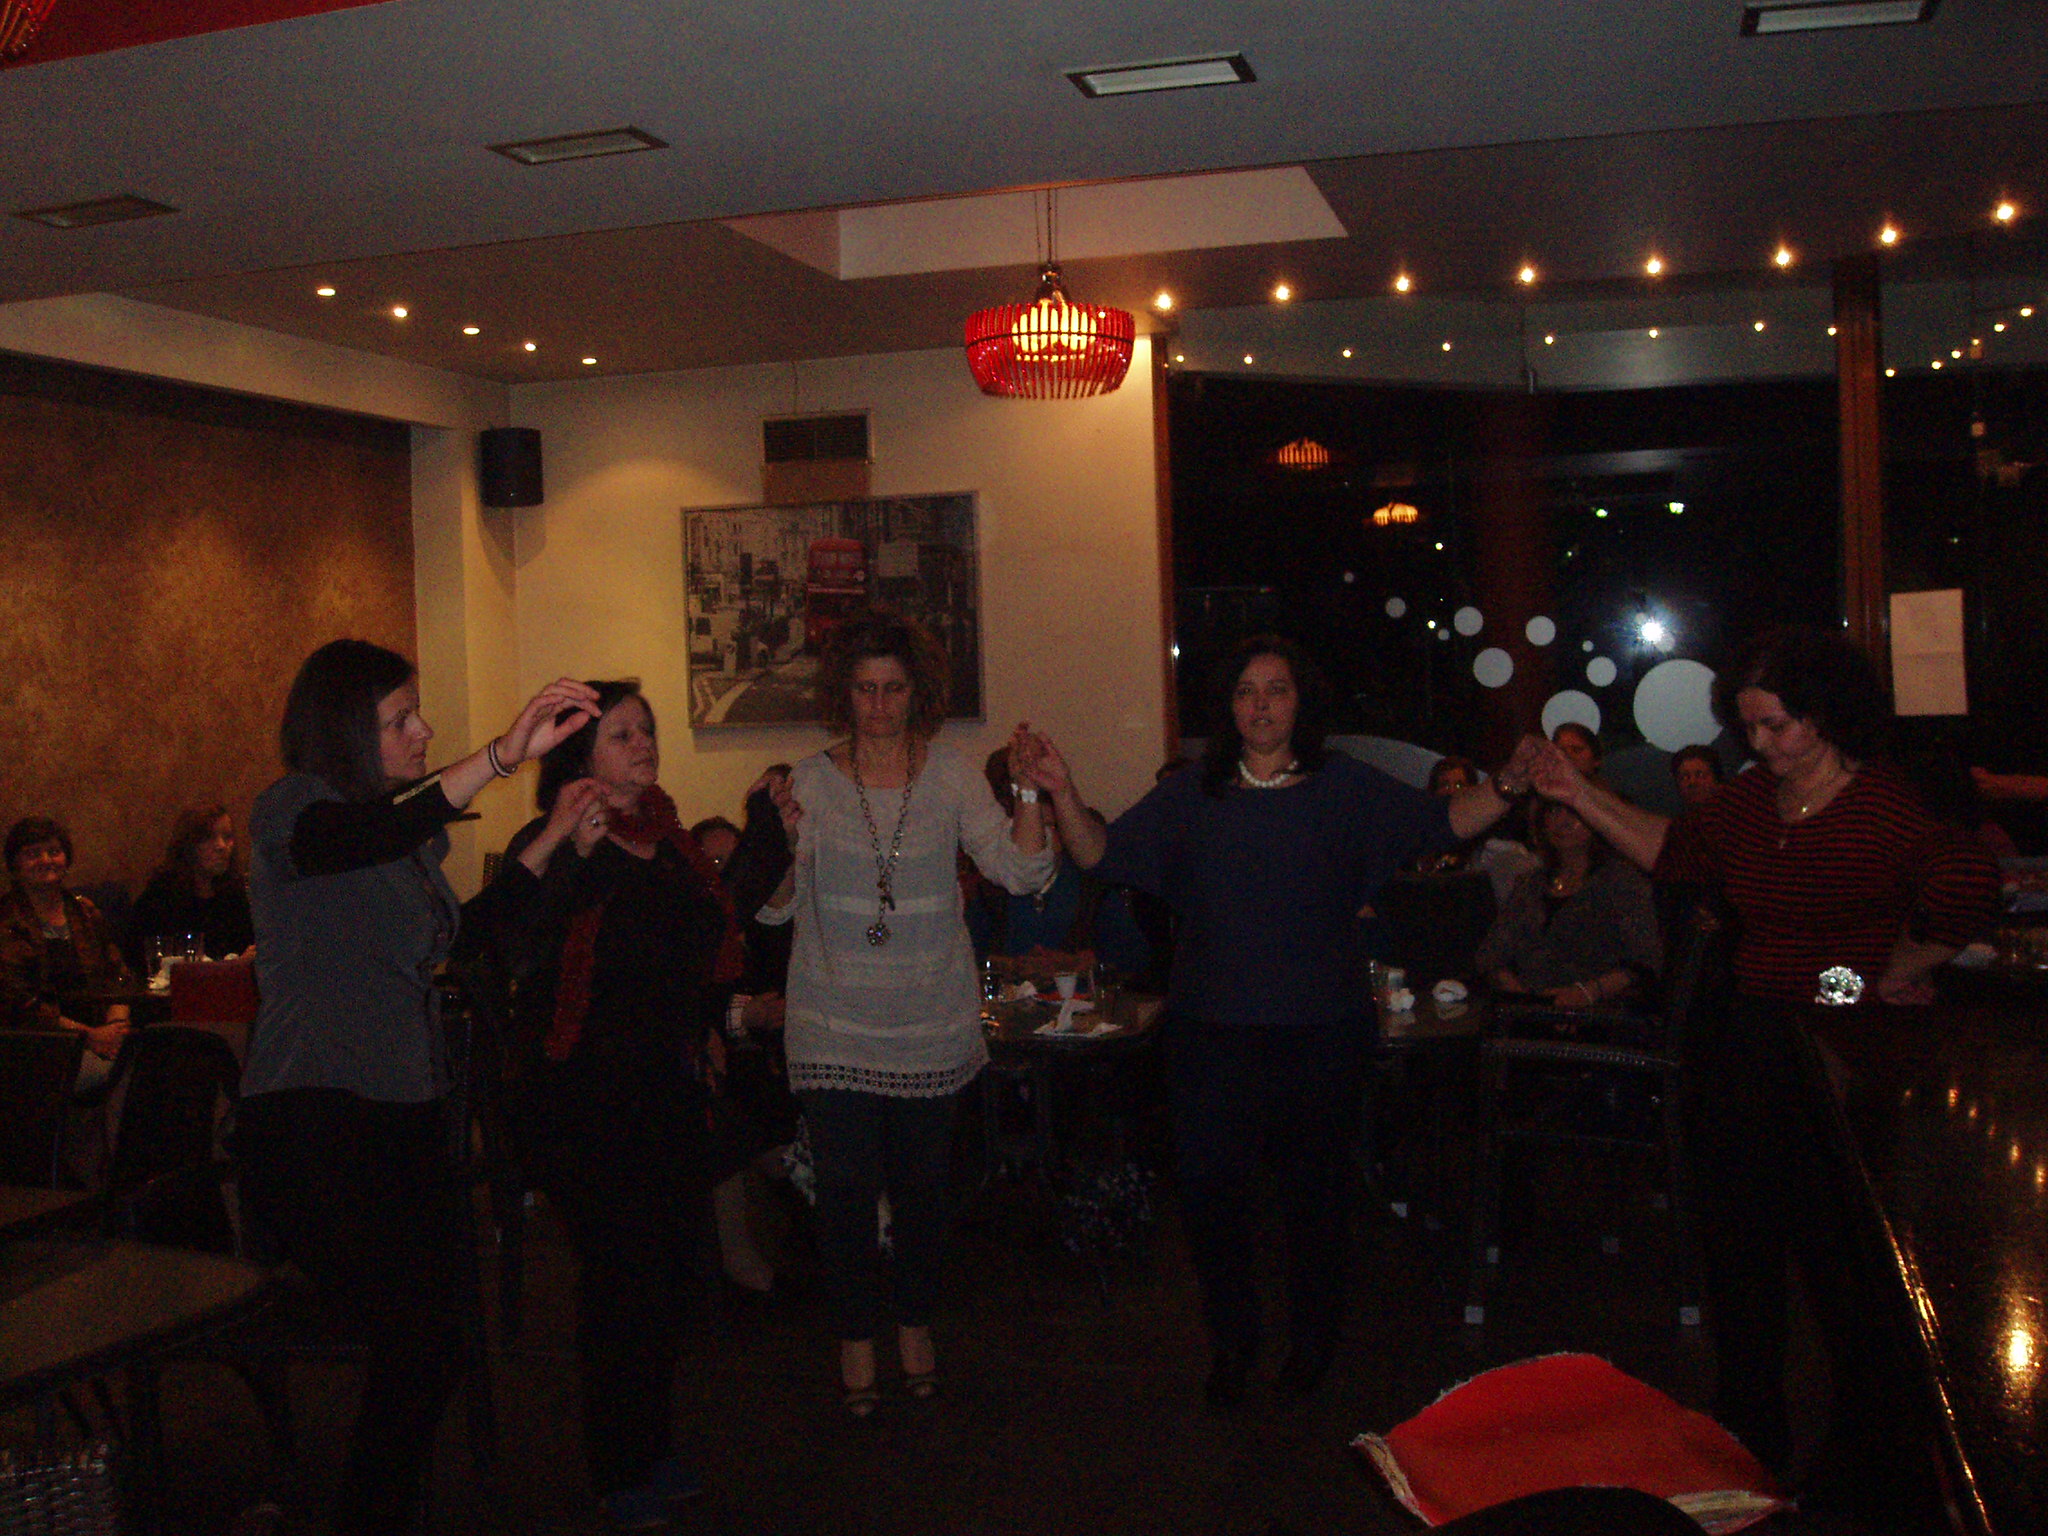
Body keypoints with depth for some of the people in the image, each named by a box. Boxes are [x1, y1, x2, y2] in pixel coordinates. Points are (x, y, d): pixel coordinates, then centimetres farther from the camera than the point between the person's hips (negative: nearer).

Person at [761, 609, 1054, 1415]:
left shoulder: (951, 773, -1)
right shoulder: (813, 781, -2)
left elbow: (1020, 871, -8)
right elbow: (776, 907, -3)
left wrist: (1032, 795, -22)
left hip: (932, 1022, 1)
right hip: (836, 1026, -1)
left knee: (922, 1181, 12)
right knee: (845, 1184, 3)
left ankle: (914, 1319, 34)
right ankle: (856, 1332, 24)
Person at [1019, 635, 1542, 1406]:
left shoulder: (1345, 787, 2)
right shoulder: (1190, 794, 4)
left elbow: (1442, 821, -3)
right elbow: (1101, 855, 3)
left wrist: (1508, 785, -19)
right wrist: (1062, 793, -12)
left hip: (1319, 1031, 0)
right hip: (1212, 1030, 1)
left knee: (1315, 1188, 11)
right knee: (1210, 1188, 3)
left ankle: (1312, 1341, 32)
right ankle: (1232, 1341, 26)